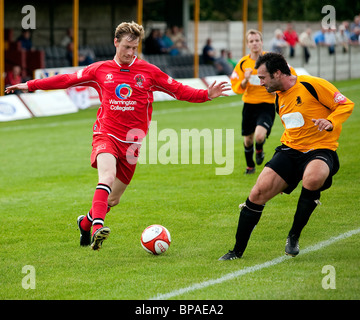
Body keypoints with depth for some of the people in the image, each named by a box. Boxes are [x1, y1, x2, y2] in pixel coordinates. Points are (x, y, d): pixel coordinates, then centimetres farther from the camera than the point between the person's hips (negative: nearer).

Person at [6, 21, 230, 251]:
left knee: (113, 199, 8)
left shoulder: (149, 72, 5)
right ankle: (97, 227, -44)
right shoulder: (100, 70, 6)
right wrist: (30, 85, 13)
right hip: (106, 135, -2)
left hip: (131, 142, 2)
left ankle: (85, 223, 36)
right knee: (107, 176, -31)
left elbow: (179, 90, 6)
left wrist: (207, 94, -8)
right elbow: (67, 80, 13)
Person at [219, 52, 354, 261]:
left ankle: (294, 237, -15)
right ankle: (237, 251, 4)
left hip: (320, 149, -6)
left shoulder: (313, 85, -12)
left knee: (312, 180, -39)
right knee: (258, 192, -10)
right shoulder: (279, 98, 12)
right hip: (290, 150, 6)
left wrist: (330, 122, -25)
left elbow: (346, 105, -9)